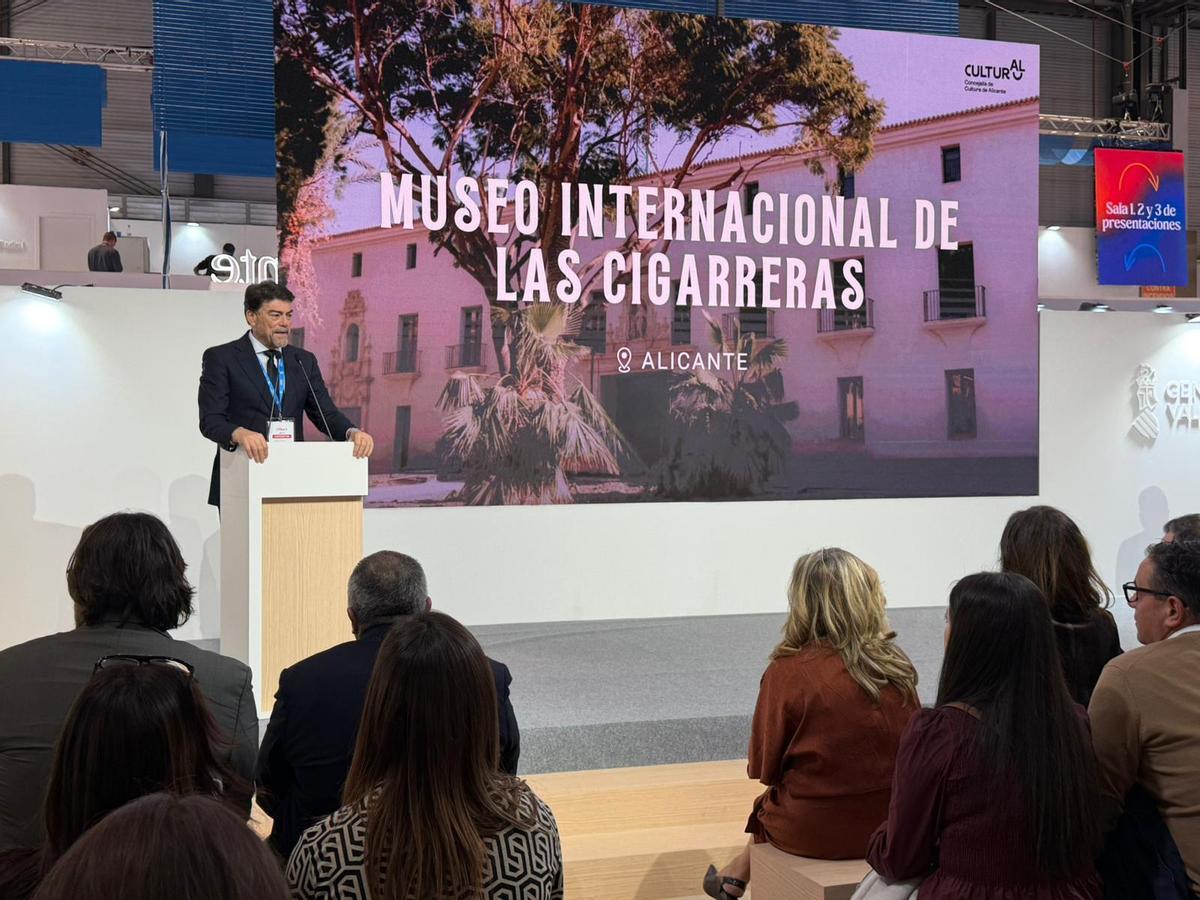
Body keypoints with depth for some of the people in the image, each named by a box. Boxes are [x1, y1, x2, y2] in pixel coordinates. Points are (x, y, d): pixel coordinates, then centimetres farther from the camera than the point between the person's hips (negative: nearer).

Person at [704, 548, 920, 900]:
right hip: (891, 822, 4)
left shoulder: (787, 672, -17)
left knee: (768, 803, 26)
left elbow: (762, 768, -7)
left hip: (815, 833, -4)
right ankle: (742, 870, 38)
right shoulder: (897, 667, -7)